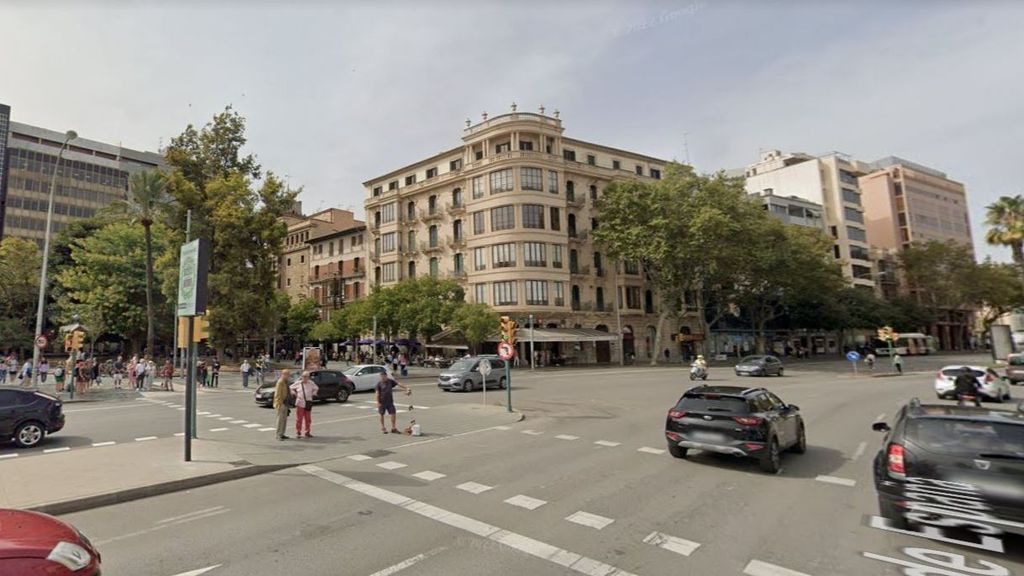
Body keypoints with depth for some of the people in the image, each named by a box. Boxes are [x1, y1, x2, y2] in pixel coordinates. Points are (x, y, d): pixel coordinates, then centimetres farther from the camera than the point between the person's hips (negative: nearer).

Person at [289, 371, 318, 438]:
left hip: (308, 403, 2)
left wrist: (314, 394, 12)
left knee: (308, 419, 6)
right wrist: (294, 394, 3)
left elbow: (316, 388, 24)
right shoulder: (298, 383, -1)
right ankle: (298, 433, 8)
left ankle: (307, 432, 16)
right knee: (299, 419, -1)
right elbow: (291, 388, 13)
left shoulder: (311, 383, 5)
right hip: (300, 403, -2)